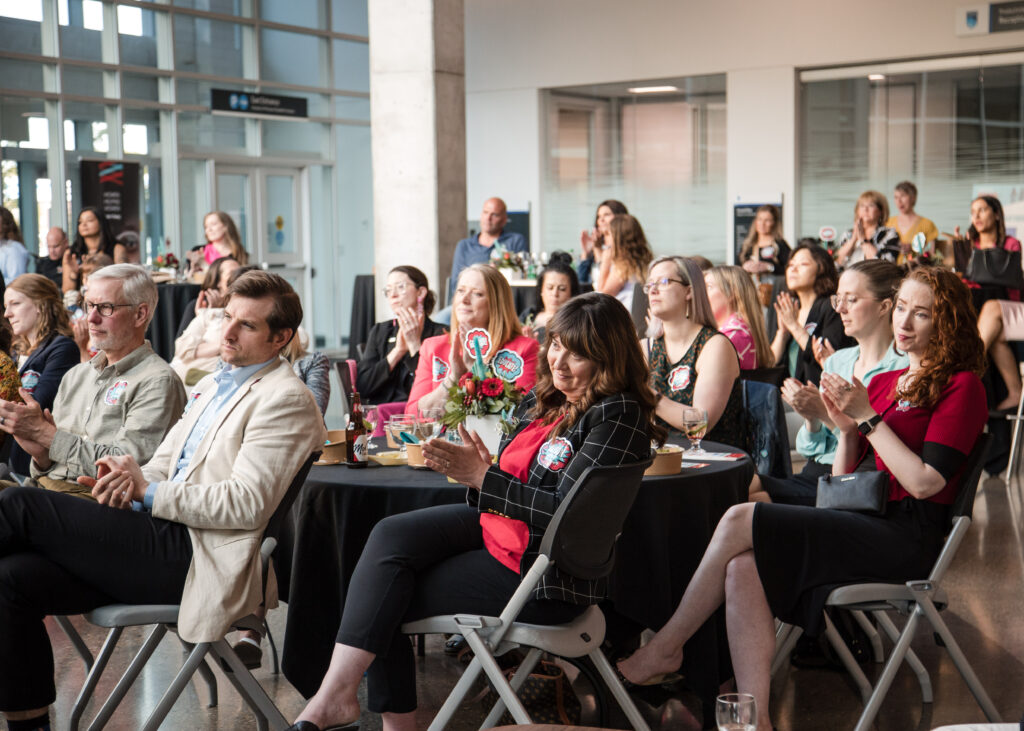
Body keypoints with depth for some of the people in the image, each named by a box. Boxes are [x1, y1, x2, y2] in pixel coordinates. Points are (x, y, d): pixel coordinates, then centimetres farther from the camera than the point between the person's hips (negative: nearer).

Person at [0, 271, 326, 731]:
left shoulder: (286, 399, -7)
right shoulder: (213, 385, 23)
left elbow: (247, 504, -16)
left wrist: (147, 491, -11)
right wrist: (128, 483, -1)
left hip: (197, 560, -9)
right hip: (170, 541, 9)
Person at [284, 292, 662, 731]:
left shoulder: (619, 417, -17)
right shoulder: (544, 399, 9)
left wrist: (481, 477, -23)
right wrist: (475, 470, -11)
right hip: (497, 526, 9)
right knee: (390, 535, -10)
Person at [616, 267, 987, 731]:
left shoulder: (961, 386, -1)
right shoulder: (883, 383, 20)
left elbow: (924, 482, -12)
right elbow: (842, 483, 19)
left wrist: (868, 418, -9)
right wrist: (847, 430, 1)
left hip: (907, 538, -7)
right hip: (866, 523, 7)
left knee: (739, 522, -19)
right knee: (743, 568, -21)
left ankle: (665, 648, -3)